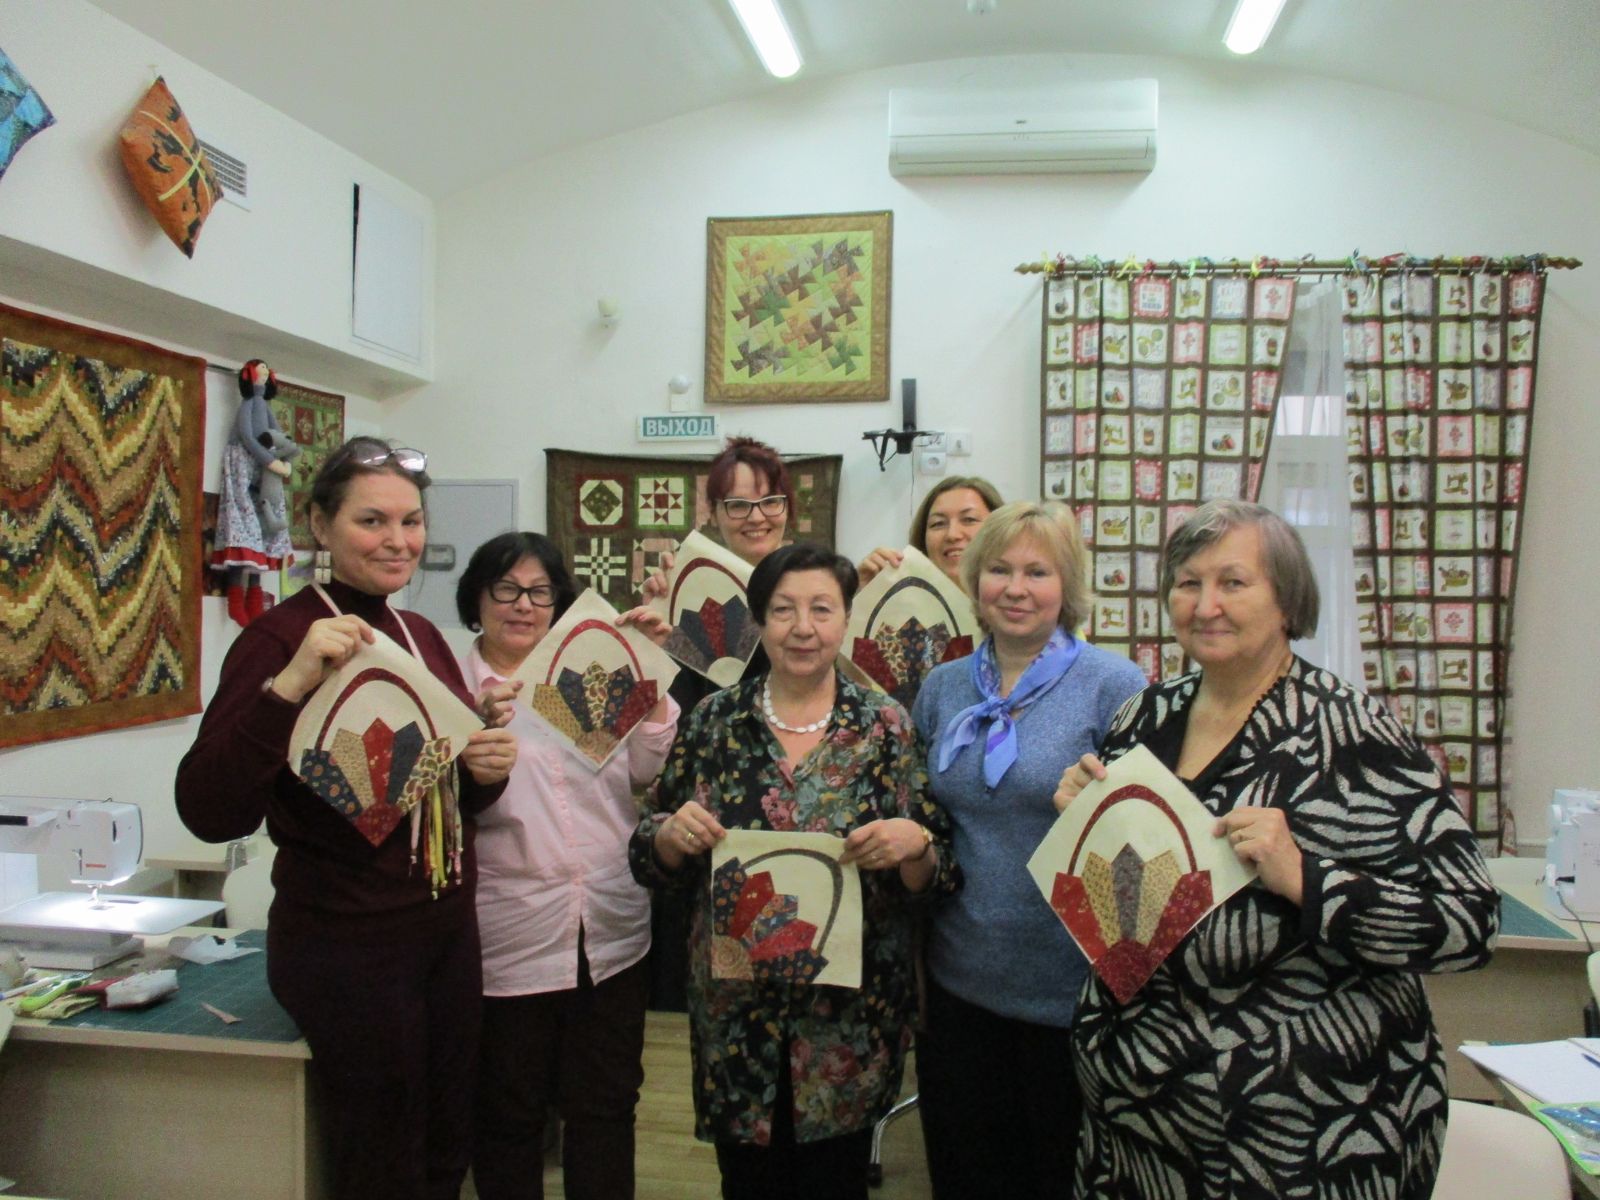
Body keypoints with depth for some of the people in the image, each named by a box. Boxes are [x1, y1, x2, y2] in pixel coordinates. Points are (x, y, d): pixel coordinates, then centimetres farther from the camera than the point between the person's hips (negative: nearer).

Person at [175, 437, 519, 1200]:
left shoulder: (422, 636, 6)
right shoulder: (283, 635, -14)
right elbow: (208, 813, -25)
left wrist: (487, 772, -6)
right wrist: (289, 685, -36)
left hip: (447, 929, 7)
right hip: (347, 945, -7)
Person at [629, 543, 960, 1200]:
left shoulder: (887, 726, -4)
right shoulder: (713, 721, -1)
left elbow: (939, 873, -3)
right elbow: (651, 860, 5)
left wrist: (912, 843, -23)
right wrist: (672, 833, -16)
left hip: (848, 1016, -1)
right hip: (735, 1010, 1)